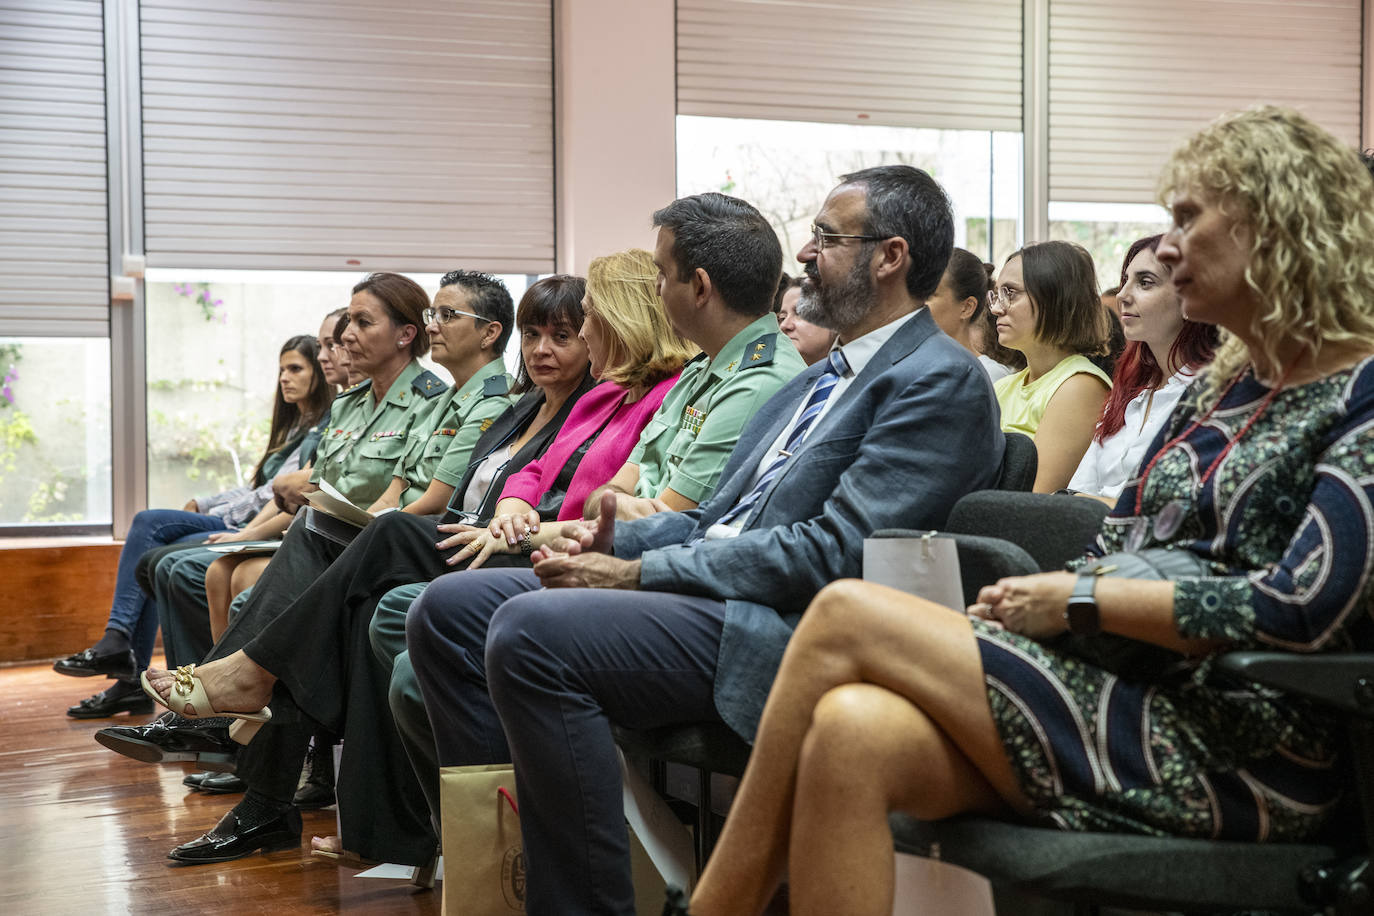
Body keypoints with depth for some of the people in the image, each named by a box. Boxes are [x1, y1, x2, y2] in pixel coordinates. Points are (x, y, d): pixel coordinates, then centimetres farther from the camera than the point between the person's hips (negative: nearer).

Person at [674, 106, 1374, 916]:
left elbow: (1297, 611, -17)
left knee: (847, 615, -16)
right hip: (1130, 698, 7)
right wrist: (1031, 597, -4)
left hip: (1241, 758, -7)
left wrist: (1078, 601, -11)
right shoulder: (1218, 391, 20)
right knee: (855, 732, -23)